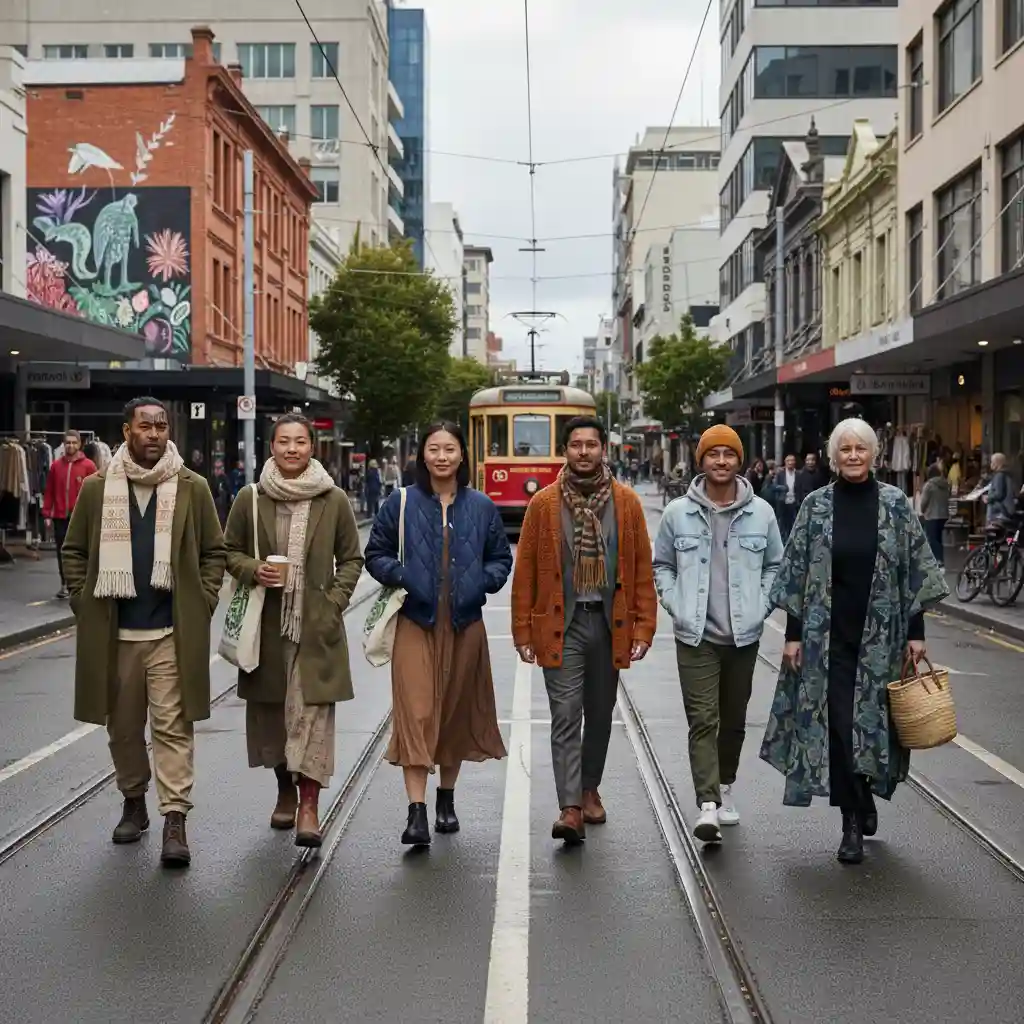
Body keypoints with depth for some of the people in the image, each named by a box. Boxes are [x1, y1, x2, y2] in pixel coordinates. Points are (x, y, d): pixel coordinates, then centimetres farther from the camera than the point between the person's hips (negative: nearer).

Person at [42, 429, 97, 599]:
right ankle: (65, 585, 17)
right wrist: (47, 514, 3)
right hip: (60, 517, 3)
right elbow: (49, 491, 8)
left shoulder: (88, 465, -3)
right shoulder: (56, 465, 6)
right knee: (62, 552, 8)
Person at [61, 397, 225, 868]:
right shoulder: (97, 488, 4)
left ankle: (175, 820, -6)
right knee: (123, 725, 13)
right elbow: (75, 551, 11)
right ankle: (134, 803, 30)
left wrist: (202, 605, -2)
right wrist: (84, 603, 2)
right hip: (112, 632, 2)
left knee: (173, 725, -6)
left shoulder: (193, 488, 2)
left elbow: (214, 552, 7)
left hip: (173, 632, -2)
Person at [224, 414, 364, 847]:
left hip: (316, 625, -2)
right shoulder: (250, 499, 3)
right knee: (270, 707, 11)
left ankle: (309, 803, -10)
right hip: (265, 622, 2)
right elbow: (230, 551, 12)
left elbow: (352, 559, 8)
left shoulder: (334, 500, 1)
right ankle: (285, 790, 30)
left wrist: (335, 601, -5)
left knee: (312, 710, -9)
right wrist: (254, 570, -8)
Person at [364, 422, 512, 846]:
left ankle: (447, 799, 29)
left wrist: (483, 581, -6)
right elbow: (375, 554, 7)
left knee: (458, 711, 11)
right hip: (415, 623, -2)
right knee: (416, 712, -12)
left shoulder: (482, 507, 7)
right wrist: (401, 576, -12)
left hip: (465, 624, 2)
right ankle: (416, 812, -15)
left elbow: (501, 558, 13)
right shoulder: (400, 504, 3)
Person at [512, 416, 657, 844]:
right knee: (565, 716, -8)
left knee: (600, 714, 15)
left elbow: (642, 569, 4)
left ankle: (589, 788, 33)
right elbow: (525, 571, 1)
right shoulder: (544, 503, -1)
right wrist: (523, 631, -3)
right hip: (562, 624, -2)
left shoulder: (626, 502, 3)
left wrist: (643, 628, -2)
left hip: (610, 624, 2)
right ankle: (570, 808, -10)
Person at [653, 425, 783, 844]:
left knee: (734, 719, 14)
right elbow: (661, 565, 9)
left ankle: (725, 787, 32)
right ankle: (708, 805, -14)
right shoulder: (678, 513, 0)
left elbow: (775, 566, 12)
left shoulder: (761, 513, 3)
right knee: (703, 719, -10)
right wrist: (676, 606, -3)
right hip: (696, 637, -2)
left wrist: (760, 607, 1)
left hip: (743, 636, 2)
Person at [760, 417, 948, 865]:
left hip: (882, 634, 0)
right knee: (838, 723, -3)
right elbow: (797, 573, 2)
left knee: (875, 718, 6)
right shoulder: (816, 506, 0)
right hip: (829, 633, 0)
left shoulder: (896, 504, 0)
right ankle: (854, 819, 7)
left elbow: (915, 570, 2)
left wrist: (916, 632, -1)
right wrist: (793, 634, -2)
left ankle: (864, 800, 33)